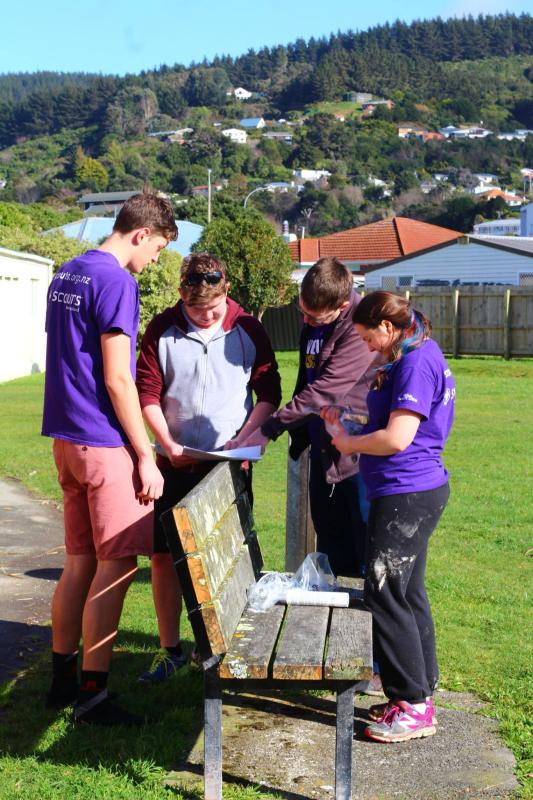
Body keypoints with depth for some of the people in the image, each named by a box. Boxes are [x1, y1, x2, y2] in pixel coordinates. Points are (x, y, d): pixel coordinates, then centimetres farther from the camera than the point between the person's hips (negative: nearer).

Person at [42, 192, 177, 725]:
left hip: (66, 438, 9)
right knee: (116, 566, -1)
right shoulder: (116, 281, -14)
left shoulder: (66, 273, 15)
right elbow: (117, 380, -18)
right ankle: (92, 694, 6)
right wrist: (146, 457, -13)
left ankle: (62, 678, 24)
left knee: (81, 562, 15)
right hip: (104, 443, -9)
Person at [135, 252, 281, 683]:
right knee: (163, 555, 2)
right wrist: (169, 445, -12)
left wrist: (244, 437, -12)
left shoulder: (248, 329, -2)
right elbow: (147, 393, -1)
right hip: (176, 461, 1)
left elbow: (269, 391, 1)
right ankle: (170, 649, 16)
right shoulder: (162, 329, -2)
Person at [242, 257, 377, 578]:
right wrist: (300, 435, 15)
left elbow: (323, 392, -26)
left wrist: (267, 430, -22)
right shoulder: (312, 324, 6)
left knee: (365, 551, 3)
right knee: (329, 545, 17)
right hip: (323, 449, 8)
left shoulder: (361, 328, -22)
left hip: (358, 454, -8)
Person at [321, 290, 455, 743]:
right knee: (408, 593, 15)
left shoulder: (417, 363, -17)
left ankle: (414, 706, 4)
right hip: (416, 491, 11)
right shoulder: (418, 356, 15)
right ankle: (421, 692, 25)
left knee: (385, 596, -4)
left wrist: (350, 444, -7)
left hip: (406, 495, -11)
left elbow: (396, 438, -23)